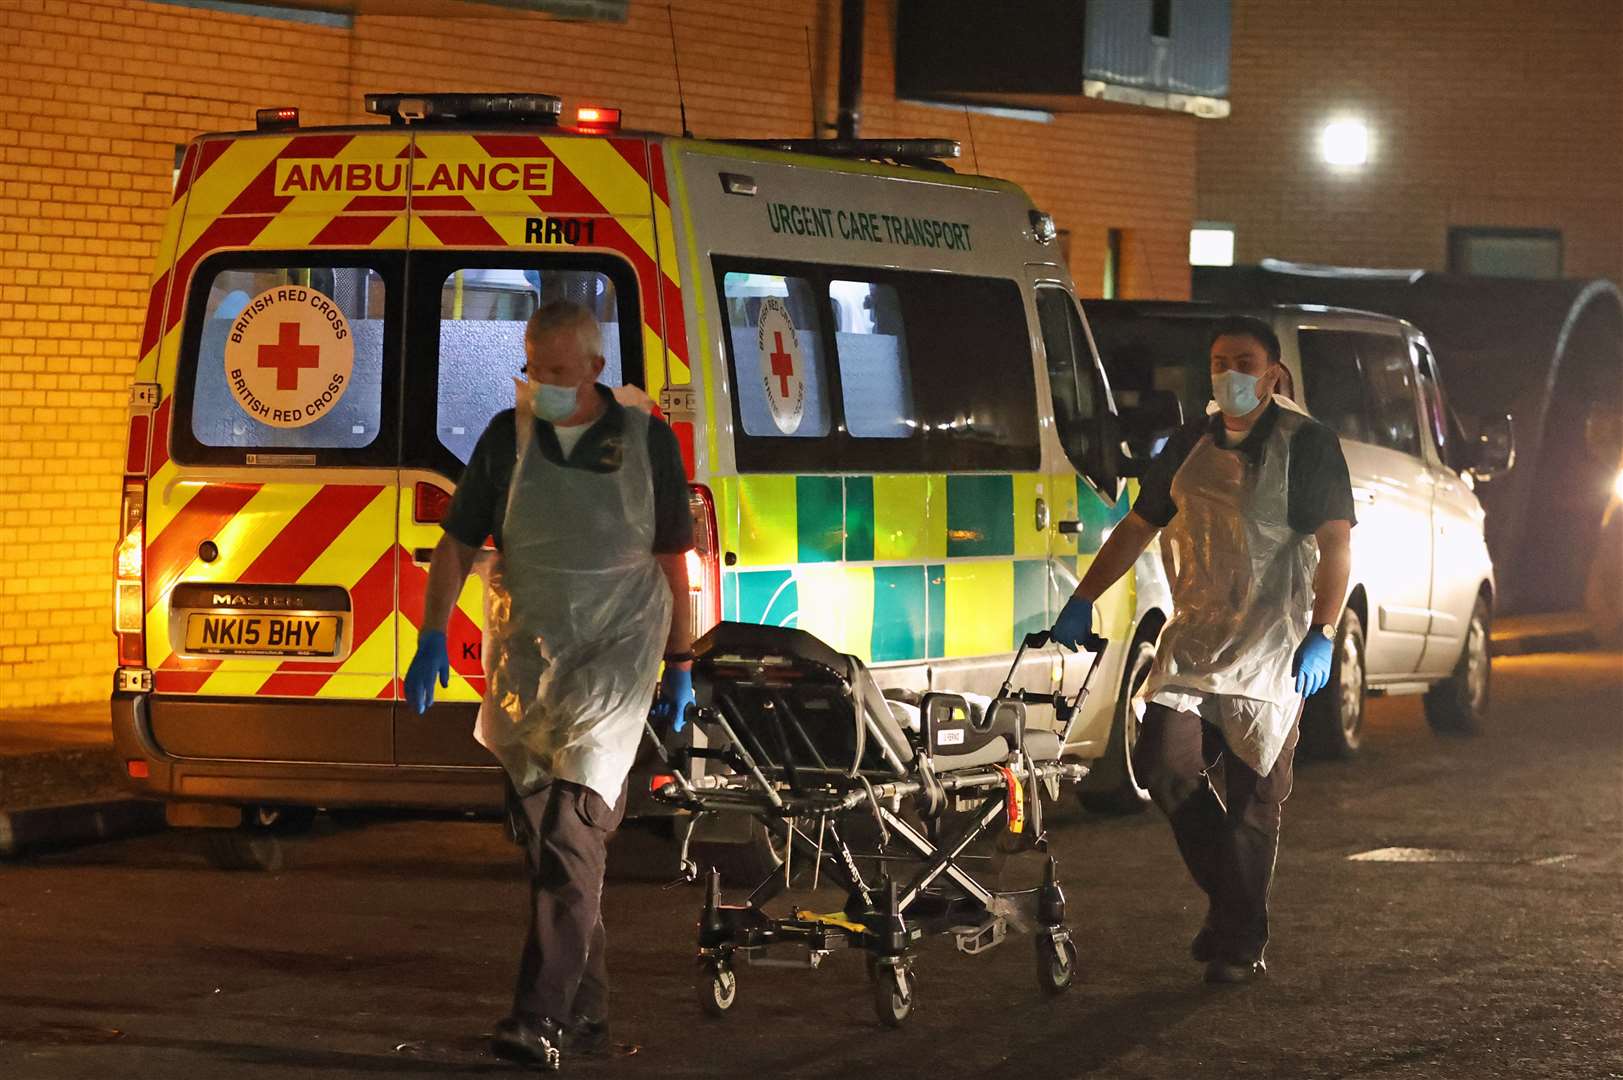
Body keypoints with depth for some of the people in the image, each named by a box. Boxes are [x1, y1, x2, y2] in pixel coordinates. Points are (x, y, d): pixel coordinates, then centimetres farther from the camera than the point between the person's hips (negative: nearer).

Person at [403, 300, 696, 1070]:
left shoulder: (647, 442, 0)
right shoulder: (507, 438, 4)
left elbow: (673, 559, 7)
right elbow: (456, 543, 5)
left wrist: (681, 664, 8)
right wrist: (431, 640, -6)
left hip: (613, 659, -4)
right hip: (524, 662, 4)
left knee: (572, 834, -16)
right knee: (544, 841, 9)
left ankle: (542, 1018, -21)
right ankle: (585, 1011, 21)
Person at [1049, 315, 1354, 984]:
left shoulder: (1306, 446, -2)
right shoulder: (1191, 446, 13)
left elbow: (1335, 545, -7)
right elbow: (1138, 527, 21)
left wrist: (1322, 635, -17)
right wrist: (1083, 601, 13)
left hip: (1271, 648, -5)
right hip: (1194, 640, 5)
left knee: (1250, 798, -3)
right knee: (1164, 763, -10)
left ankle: (1240, 943, 8)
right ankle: (1227, 896, 11)